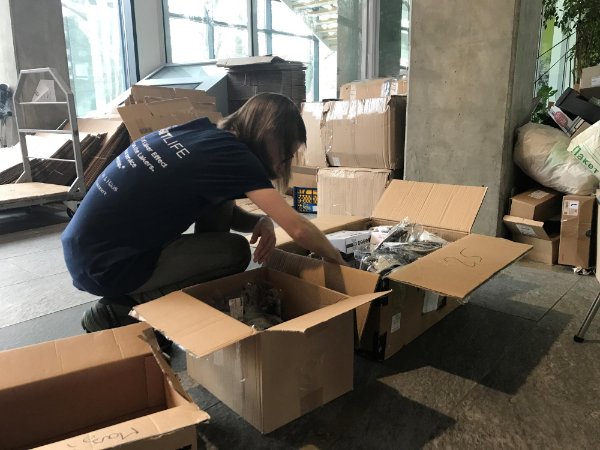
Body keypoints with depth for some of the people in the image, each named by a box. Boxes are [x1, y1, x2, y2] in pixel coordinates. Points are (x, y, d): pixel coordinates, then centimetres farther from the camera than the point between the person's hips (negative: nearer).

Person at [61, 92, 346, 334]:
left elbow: (223, 210, 17)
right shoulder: (231, 154, -18)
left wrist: (260, 221, -3)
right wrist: (338, 262, -1)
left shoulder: (204, 133, 6)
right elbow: (298, 228, -19)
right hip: (101, 265, -8)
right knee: (235, 251, -7)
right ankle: (118, 312, 0)